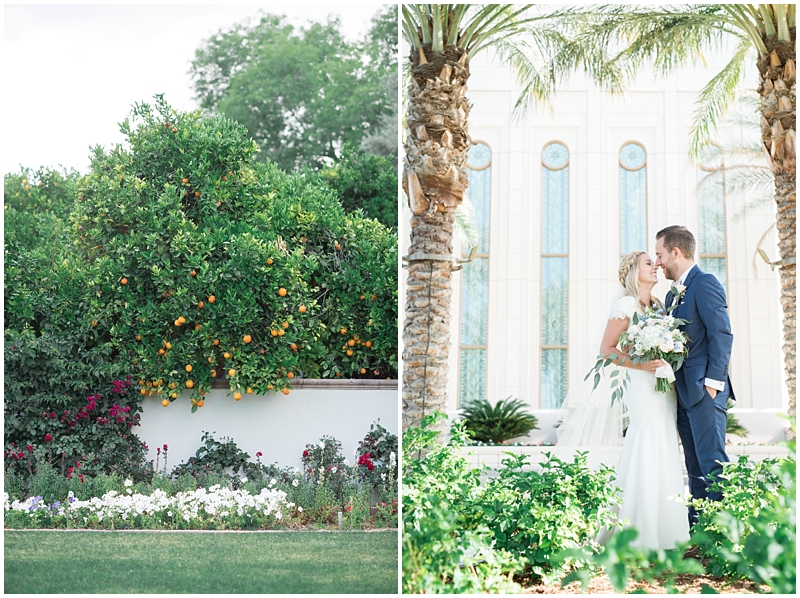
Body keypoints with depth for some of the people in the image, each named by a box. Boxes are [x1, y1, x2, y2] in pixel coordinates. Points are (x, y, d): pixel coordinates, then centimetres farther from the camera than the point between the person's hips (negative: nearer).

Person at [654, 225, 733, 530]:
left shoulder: (705, 283, -7)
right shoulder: (673, 294, 20)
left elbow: (722, 334, -14)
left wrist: (713, 381, -18)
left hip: (704, 390, -9)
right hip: (683, 392, 9)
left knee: (712, 462, -10)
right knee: (695, 467, 10)